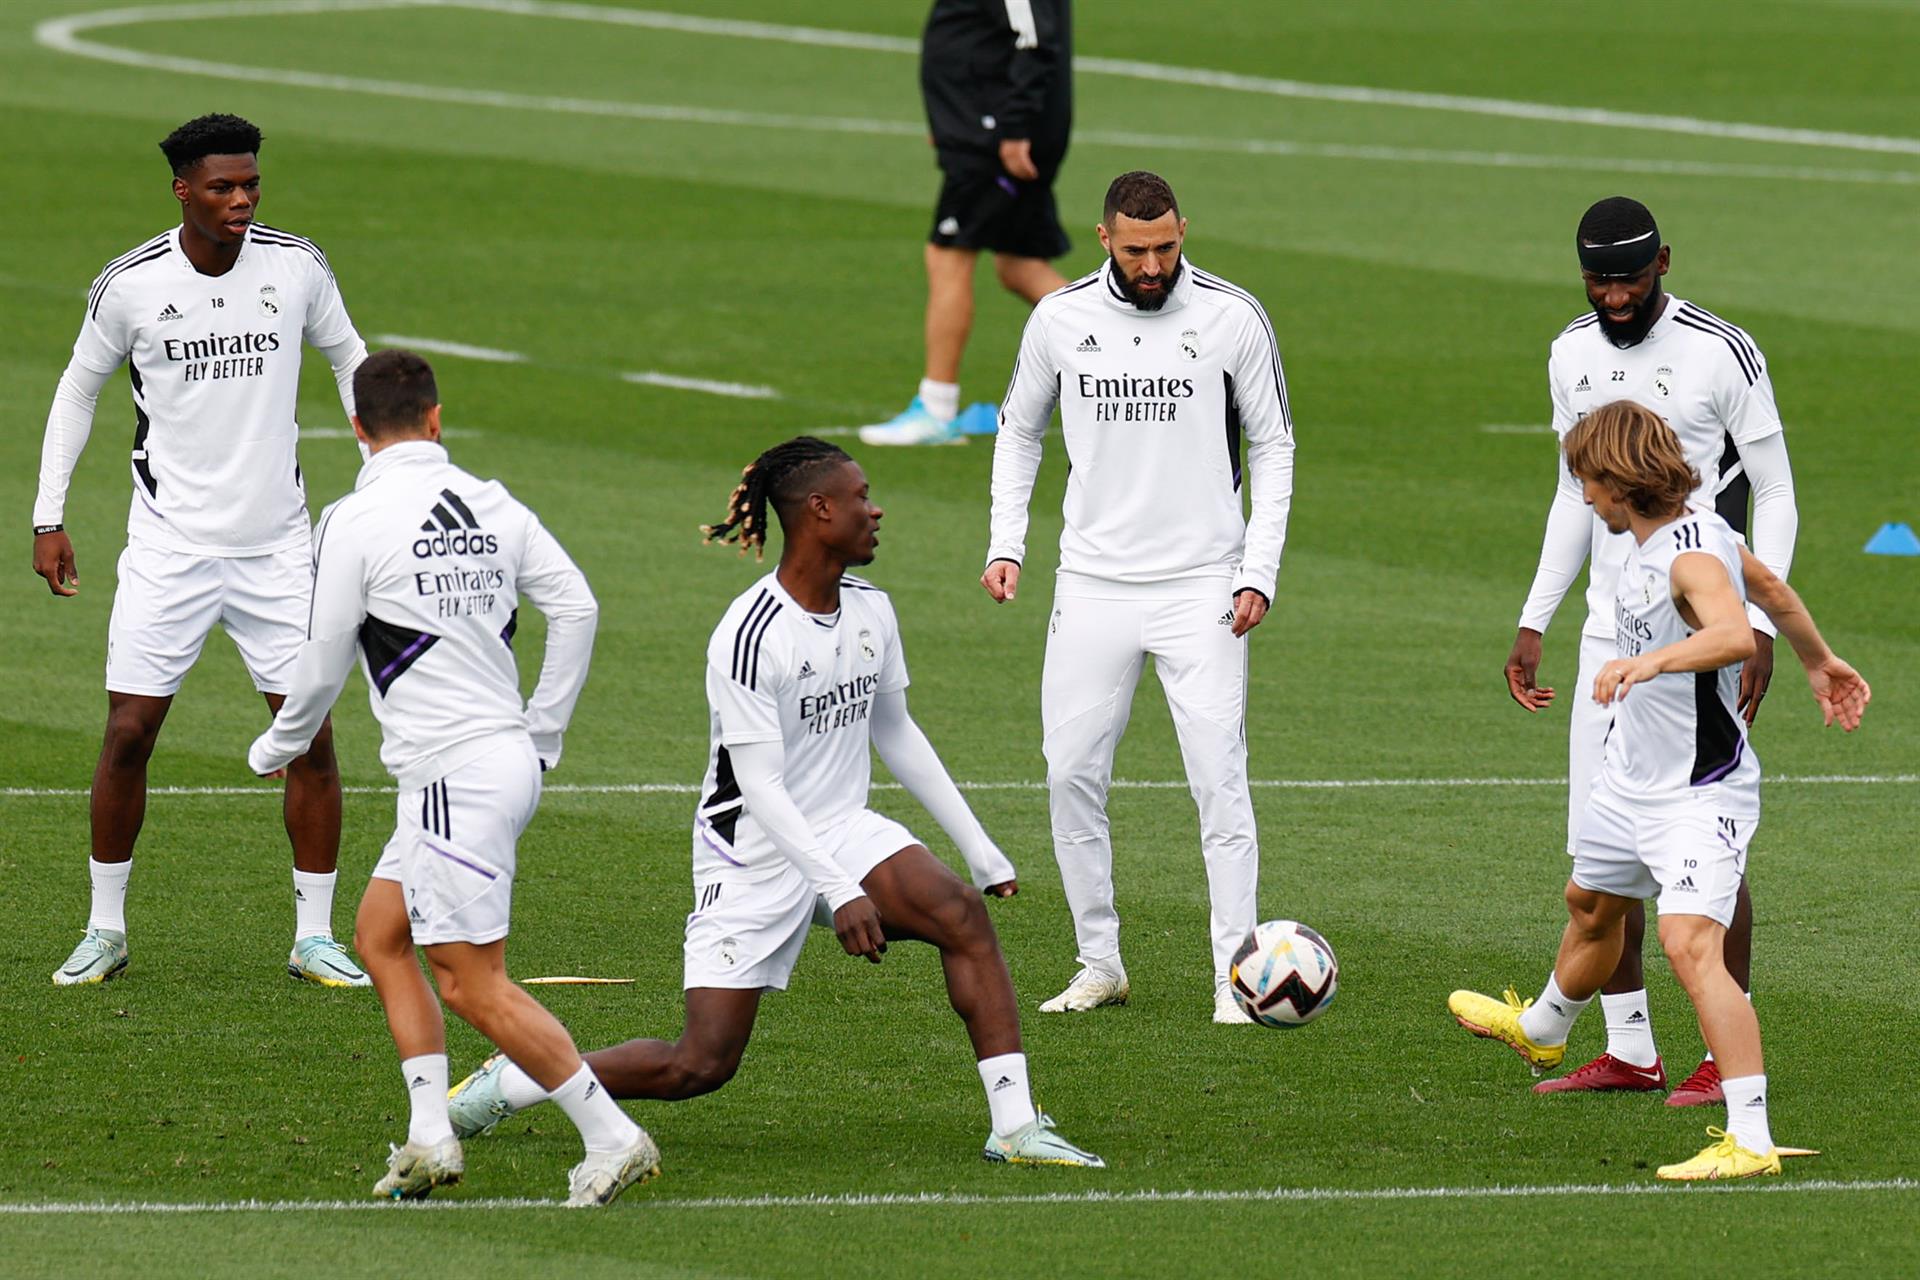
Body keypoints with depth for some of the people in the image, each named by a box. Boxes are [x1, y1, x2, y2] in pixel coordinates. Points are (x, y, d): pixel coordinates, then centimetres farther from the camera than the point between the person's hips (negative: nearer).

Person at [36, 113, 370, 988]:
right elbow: (80, 388, 7)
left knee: (311, 734, -3)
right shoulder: (131, 285, -7)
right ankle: (105, 931, 11)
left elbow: (348, 359, 12)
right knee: (128, 734, -3)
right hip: (168, 545, -1)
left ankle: (315, 937, 7)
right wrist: (48, 517, 3)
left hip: (275, 545, 1)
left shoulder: (296, 267, -4)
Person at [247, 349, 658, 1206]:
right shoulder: (490, 506, 7)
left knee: (472, 984, -5)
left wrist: (278, 747, 16)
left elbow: (325, 661, -4)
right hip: (508, 762, 8)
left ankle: (613, 1138, -7)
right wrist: (543, 734, 16)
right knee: (379, 935, 18)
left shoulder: (354, 523, -10)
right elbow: (576, 606, 6)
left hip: (455, 774, -8)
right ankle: (430, 1136, 11)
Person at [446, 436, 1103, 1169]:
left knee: (965, 917, -20)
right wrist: (840, 891, -31)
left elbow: (894, 733, 16)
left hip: (842, 832, 6)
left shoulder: (871, 611, 2)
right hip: (755, 855, -6)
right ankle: (510, 1084, 12)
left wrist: (978, 846, 17)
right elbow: (759, 786, -24)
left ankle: (1015, 1127, -19)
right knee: (703, 1065, -8)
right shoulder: (749, 635, -22)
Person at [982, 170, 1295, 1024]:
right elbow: (1019, 430, 17)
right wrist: (1006, 544, 6)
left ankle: (1236, 975, -6)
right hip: (1093, 588, 2)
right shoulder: (1061, 319, 2)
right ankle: (1100, 963, 13)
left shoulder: (1231, 316, -4)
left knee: (1219, 778, -9)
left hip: (1201, 589, -2)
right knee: (1071, 774, 0)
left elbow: (1273, 445, 3)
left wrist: (1258, 572, -4)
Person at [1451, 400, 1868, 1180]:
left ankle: (1750, 1140, -30)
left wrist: (1649, 660, -62)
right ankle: (1541, 1031, 63)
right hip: (1632, 783, 11)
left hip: (1699, 796, -11)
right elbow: (1768, 586, 18)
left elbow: (1735, 633, -49)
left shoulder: (1693, 556, -29)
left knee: (1689, 943, -25)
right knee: (1591, 905, 32)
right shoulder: (1687, 529, 1)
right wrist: (1818, 661, 34)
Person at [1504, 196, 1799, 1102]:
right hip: (1608, 635, 6)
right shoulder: (1573, 355, 10)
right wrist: (1534, 620, 16)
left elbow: (1774, 497, -5)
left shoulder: (1722, 354, -9)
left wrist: (1759, 625, -13)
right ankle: (1629, 1051, 13)